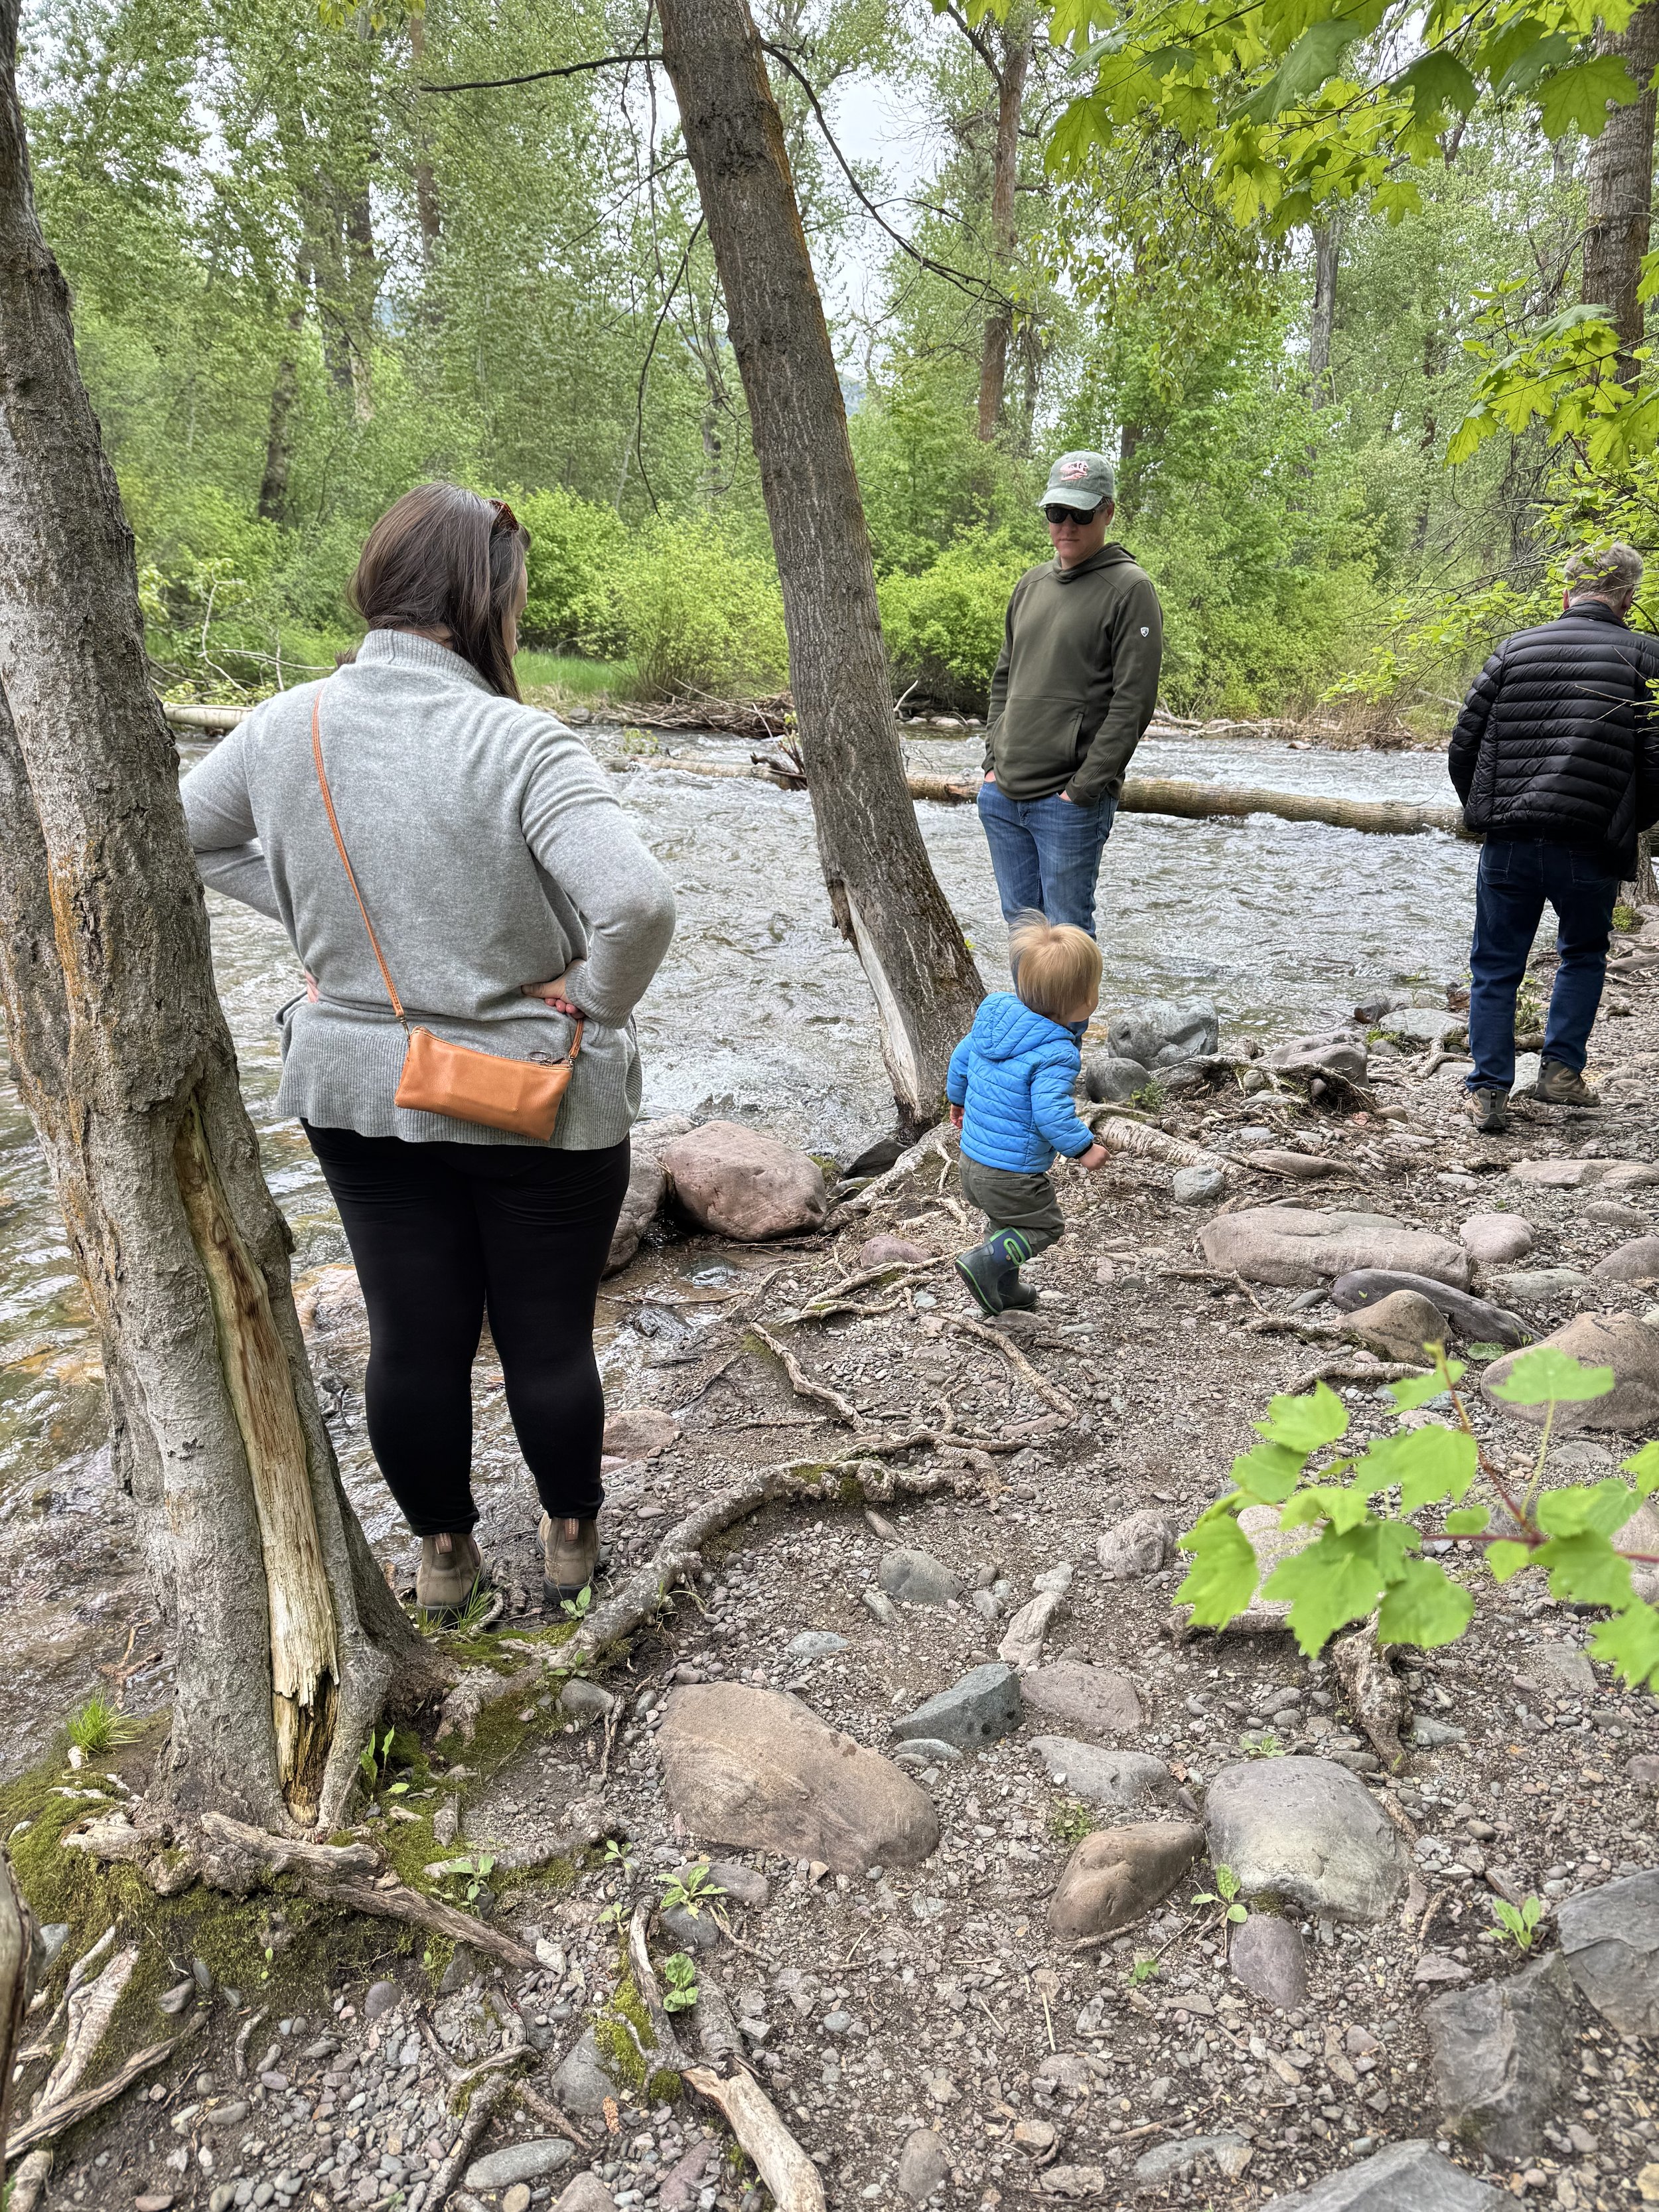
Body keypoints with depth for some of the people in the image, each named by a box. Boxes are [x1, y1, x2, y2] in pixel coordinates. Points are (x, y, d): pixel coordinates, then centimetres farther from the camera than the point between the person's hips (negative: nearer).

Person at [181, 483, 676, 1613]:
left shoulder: (287, 726, -5)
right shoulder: (519, 744, -23)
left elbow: (186, 831, 12)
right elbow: (636, 902, -34)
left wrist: (318, 919, 10)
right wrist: (595, 1006, -15)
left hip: (360, 1087, 5)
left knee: (412, 1338, 18)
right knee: (549, 1336, 15)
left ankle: (444, 1551, 37)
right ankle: (573, 1536, 36)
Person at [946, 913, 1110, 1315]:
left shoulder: (993, 1015, 0)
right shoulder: (1056, 1053, -25)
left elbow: (961, 1059, 12)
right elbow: (1051, 1112, -29)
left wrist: (958, 1099, 29)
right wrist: (1084, 1148, -15)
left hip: (972, 1160, 8)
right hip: (1013, 1173, -8)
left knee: (1006, 1221, 28)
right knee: (1045, 1226, 13)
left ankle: (1004, 1288, 37)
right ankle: (983, 1263, -1)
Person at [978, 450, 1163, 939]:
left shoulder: (1129, 590, -7)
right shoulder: (1031, 584, 15)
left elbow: (1132, 703, -13)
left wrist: (1084, 788, -16)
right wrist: (994, 761, 9)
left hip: (1068, 804, -7)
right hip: (1002, 795, 7)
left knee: (1066, 931, -1)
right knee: (1021, 920, 14)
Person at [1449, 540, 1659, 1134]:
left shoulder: (1514, 648, 9)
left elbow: (1463, 742, 7)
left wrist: (1481, 811, 21)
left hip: (1508, 841, 1)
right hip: (1591, 846, -1)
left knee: (1495, 967, 11)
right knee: (1584, 955, 23)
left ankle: (1489, 1091, 8)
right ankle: (1562, 1069, 18)